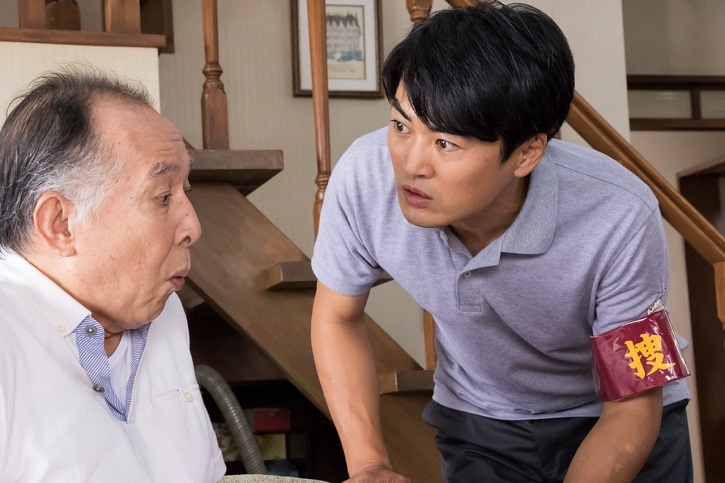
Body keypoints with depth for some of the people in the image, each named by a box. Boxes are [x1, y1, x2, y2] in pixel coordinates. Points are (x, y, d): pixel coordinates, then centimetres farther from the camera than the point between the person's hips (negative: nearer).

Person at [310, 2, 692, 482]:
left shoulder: (619, 221, -36)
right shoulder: (364, 176, -29)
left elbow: (632, 410, -23)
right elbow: (338, 317, -9)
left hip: (613, 418, -1)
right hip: (480, 422, 2)